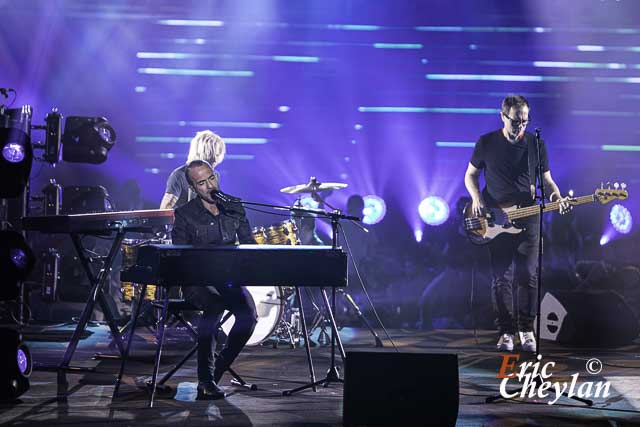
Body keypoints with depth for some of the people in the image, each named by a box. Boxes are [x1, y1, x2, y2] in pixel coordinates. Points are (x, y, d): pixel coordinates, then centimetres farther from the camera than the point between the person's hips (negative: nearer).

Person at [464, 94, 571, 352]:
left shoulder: (536, 144, 5)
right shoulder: (486, 143, 3)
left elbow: (546, 180, 9)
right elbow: (470, 174, 13)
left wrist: (557, 198, -12)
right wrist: (477, 198, -6)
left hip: (527, 217, 0)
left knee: (528, 275, -5)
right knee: (501, 278, -1)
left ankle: (526, 329, 9)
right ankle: (506, 332, 7)